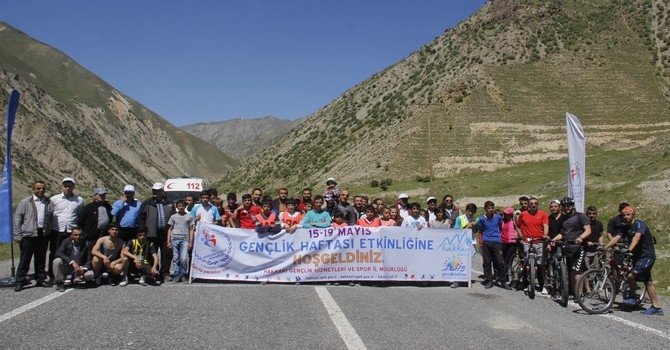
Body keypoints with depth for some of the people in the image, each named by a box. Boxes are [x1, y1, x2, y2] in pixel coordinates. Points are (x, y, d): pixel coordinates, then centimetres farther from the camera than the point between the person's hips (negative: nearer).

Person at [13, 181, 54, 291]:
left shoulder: (49, 202, 9)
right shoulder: (25, 202, 2)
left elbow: (51, 218, 10)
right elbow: (17, 218, 1)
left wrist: (49, 232, 0)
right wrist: (17, 235, -4)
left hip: (43, 234, 3)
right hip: (28, 235, -3)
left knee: (41, 259, 11)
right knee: (25, 259, 1)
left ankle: (41, 279, 20)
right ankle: (20, 281, 8)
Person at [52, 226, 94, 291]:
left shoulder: (85, 244, -5)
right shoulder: (66, 242, -6)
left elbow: (89, 260, -6)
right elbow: (58, 253, -23)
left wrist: (84, 268, -28)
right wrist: (72, 262, -35)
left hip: (80, 268, 0)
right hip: (66, 266, 0)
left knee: (90, 274, -27)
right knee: (57, 261, -29)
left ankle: (76, 279, 5)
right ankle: (60, 283, -13)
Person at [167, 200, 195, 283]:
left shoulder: (189, 217, 9)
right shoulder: (173, 217, 13)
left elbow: (191, 230, 8)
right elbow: (170, 229, 14)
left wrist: (191, 242, 0)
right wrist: (168, 241, 6)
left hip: (185, 239, -2)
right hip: (175, 239, 2)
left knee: (183, 259, -8)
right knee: (175, 258, 2)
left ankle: (183, 275, 5)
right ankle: (177, 275, 10)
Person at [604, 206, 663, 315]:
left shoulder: (640, 224, -15)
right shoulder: (626, 228, 7)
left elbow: (637, 237, -34)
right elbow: (616, 238, -4)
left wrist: (629, 249, -49)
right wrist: (604, 248, -19)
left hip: (647, 256, -9)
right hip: (637, 256, 9)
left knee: (631, 275, -20)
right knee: (648, 282, 11)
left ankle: (632, 297, 2)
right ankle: (656, 307, 17)